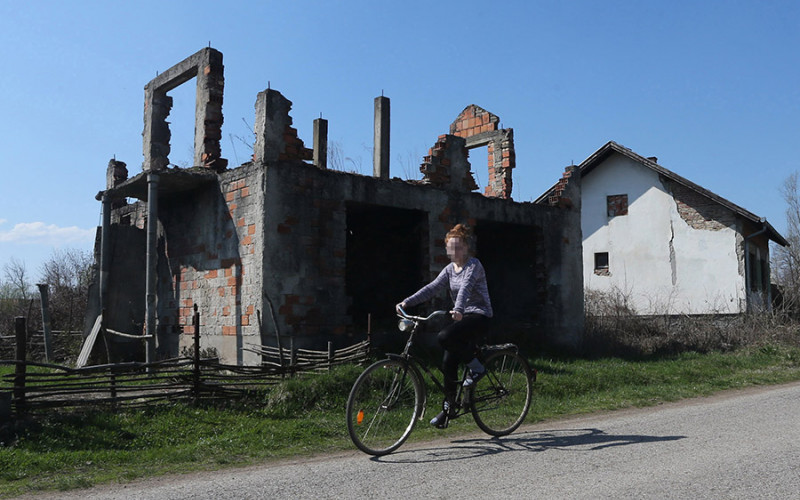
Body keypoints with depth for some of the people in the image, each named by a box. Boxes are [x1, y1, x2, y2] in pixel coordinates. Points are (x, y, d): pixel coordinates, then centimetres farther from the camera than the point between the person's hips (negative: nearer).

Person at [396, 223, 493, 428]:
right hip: (462, 317, 7)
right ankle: (449, 407, 15)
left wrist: (458, 309, -45)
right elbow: (432, 288, 0)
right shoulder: (450, 269, 11)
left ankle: (476, 366, -10)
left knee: (445, 337, -30)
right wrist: (407, 302, -12)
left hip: (479, 317, -7)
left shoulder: (474, 265, -10)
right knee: (448, 363, 1)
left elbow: (466, 287, -28)